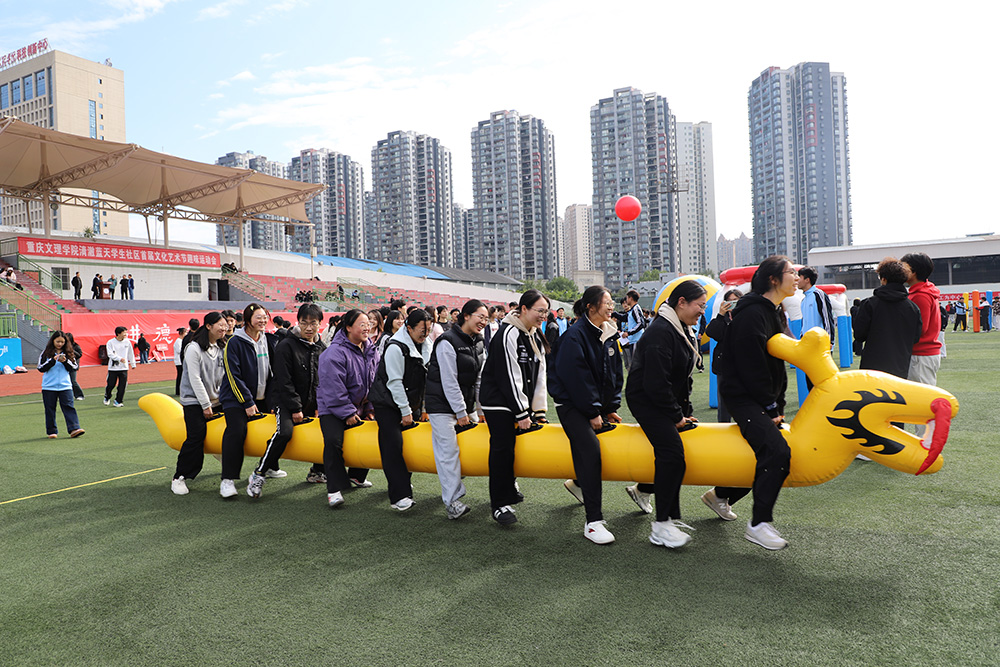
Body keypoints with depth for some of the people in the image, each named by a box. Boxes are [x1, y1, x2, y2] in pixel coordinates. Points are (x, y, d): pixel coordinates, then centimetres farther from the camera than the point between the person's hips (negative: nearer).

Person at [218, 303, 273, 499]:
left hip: (261, 397, 6)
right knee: (236, 430, -23)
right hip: (235, 397, -6)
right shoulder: (235, 343, -11)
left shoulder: (267, 340, 7)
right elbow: (233, 376, -14)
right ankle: (228, 480, -21)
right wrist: (247, 402, -15)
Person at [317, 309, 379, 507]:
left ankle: (356, 476, 31)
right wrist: (348, 413, -19)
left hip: (360, 407, 7)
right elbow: (334, 388, -22)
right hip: (332, 408, -7)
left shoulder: (371, 352, 3)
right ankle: (334, 488, -16)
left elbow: (375, 383, 10)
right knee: (333, 440, -25)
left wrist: (370, 409, 5)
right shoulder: (335, 353, -21)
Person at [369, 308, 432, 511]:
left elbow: (425, 378, 14)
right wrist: (406, 411, -17)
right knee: (392, 446, -14)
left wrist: (422, 407, 12)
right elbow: (394, 382, -19)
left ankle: (403, 482, 27)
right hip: (388, 403, -7)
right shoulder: (396, 348, -20)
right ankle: (399, 496, -16)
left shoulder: (425, 345, 5)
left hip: (410, 402, 8)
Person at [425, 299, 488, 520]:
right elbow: (449, 382, -18)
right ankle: (452, 500, -5)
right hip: (443, 405, -8)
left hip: (465, 403, 8)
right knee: (448, 450, -9)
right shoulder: (448, 342, -17)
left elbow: (479, 378, 11)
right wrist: (460, 412, -16)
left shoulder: (478, 342, 8)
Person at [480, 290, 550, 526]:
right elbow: (509, 377, -21)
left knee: (511, 446, 12)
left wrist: (539, 410, 4)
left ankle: (509, 488, 31)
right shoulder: (508, 334, -19)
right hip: (498, 402, -8)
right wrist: (521, 414, -19)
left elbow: (539, 374, 9)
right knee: (502, 449, -6)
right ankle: (500, 504, 1)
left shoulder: (535, 336, 8)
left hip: (521, 400, 8)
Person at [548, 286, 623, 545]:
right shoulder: (575, 335, -17)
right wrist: (592, 413, -15)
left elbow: (615, 372, 13)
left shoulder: (609, 335, 8)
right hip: (571, 404, -8)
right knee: (590, 448, -22)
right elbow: (576, 378, -19)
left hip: (596, 403, 8)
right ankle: (593, 522, -20)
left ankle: (579, 483, 43)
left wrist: (611, 407, 8)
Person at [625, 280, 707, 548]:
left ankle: (643, 490, 33)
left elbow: (684, 377, 19)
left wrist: (687, 412, 12)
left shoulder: (683, 331, 11)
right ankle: (661, 526, -16)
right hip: (645, 399, -10)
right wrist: (676, 416, -14)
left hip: (668, 400, 10)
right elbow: (656, 383, -24)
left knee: (671, 455, 7)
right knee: (671, 450, -21)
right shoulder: (660, 332, -21)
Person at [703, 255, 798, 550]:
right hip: (741, 395, -10)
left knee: (762, 452, 13)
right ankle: (759, 524, -11)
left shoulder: (774, 313, 15)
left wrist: (778, 405, 11)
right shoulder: (752, 313, -17)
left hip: (762, 397, 10)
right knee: (777, 450, -20)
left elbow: (777, 365, 17)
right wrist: (770, 406, -14)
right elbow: (752, 366, -20)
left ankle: (721, 495, 36)